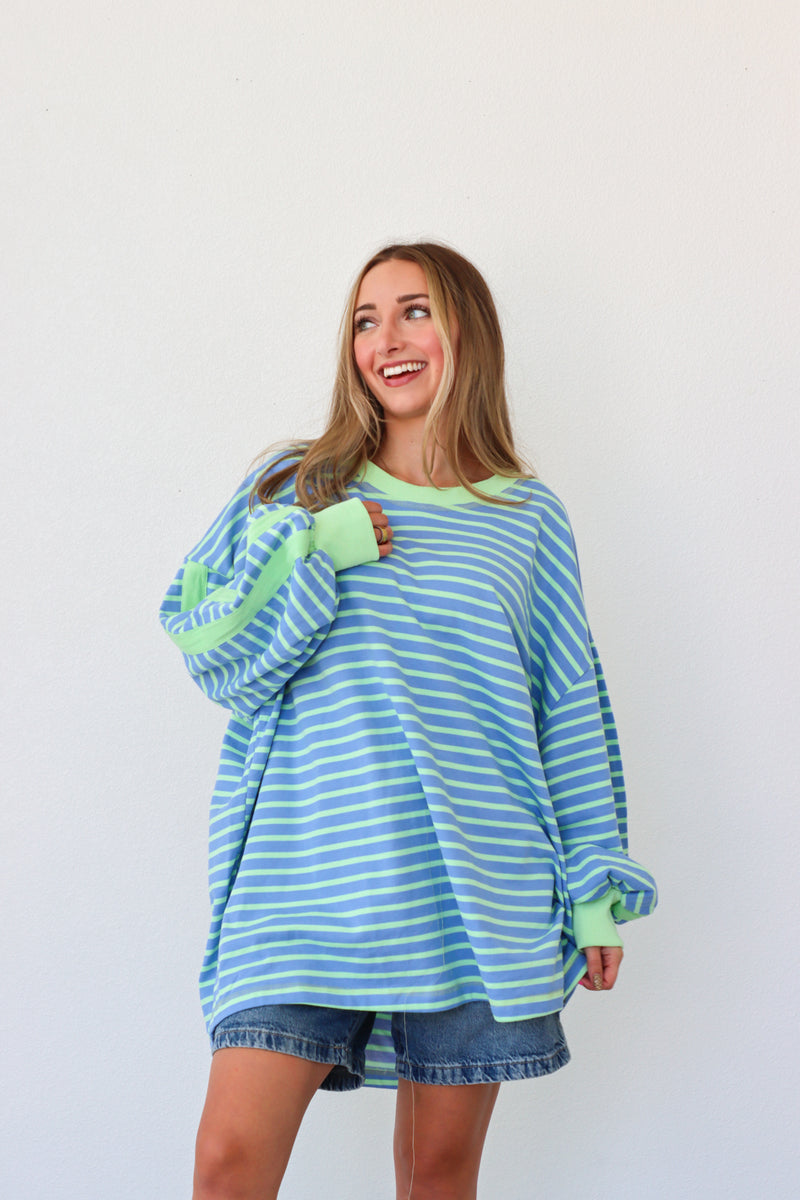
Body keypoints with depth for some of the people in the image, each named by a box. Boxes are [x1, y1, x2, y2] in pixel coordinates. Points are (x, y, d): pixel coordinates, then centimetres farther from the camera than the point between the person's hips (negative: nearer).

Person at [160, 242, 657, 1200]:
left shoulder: (528, 518, 8)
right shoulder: (296, 492, 7)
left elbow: (571, 710, 11)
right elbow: (209, 657, 3)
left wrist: (595, 887, 9)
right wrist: (317, 550, -9)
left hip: (476, 889, 1)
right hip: (307, 877, 0)